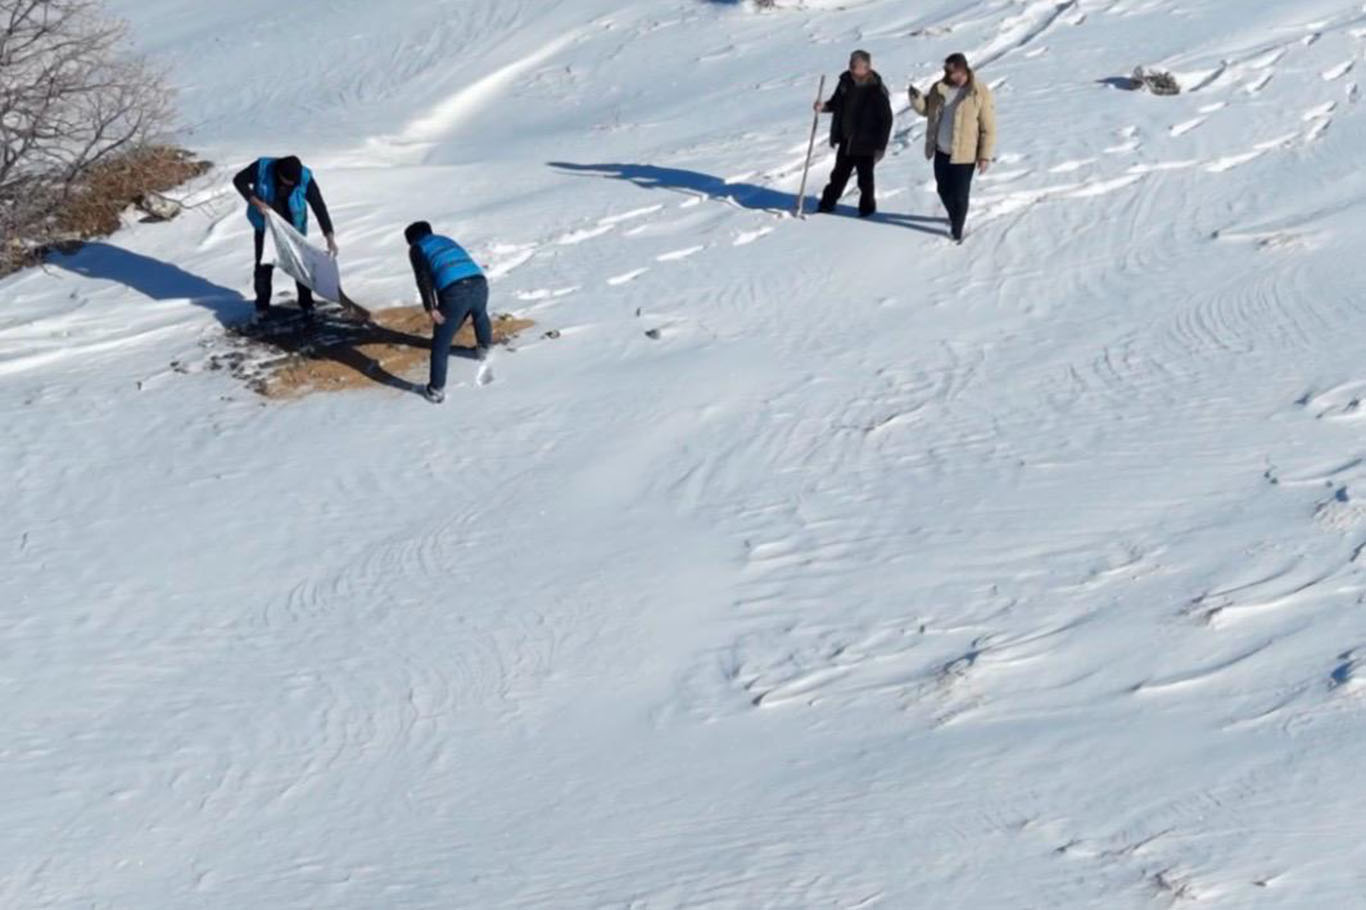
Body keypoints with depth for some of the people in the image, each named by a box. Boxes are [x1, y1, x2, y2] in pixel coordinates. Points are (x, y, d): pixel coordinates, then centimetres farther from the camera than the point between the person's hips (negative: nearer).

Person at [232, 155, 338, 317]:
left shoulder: (305, 179, -27)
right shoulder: (263, 168, -26)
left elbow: (319, 206, -26)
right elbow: (239, 180, -12)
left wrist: (330, 236, -33)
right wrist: (255, 202, -26)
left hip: (293, 227, -1)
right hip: (266, 226, 1)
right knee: (263, 265, 5)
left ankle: (306, 304, 18)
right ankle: (262, 305, 21)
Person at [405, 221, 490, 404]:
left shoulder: (417, 248, 16)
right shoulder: (448, 241, 35)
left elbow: (423, 277, -2)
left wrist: (430, 308, -10)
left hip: (455, 293, -5)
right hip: (479, 284, 6)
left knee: (440, 344, 9)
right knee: (480, 315, 40)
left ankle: (436, 390, 11)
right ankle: (484, 348, 62)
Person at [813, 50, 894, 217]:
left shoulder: (877, 91, -18)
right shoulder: (846, 82, -2)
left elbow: (886, 120, -15)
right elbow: (836, 103, 16)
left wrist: (881, 147, -16)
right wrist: (824, 107, -6)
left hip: (866, 145, -5)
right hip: (846, 141, 5)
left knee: (865, 180, 7)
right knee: (838, 175, 16)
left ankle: (867, 208, 26)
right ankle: (827, 204, 29)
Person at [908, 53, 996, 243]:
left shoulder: (980, 93, -15)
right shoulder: (939, 89, 1)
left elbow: (988, 128, -12)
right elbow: (925, 109, 14)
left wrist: (985, 156, -14)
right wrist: (916, 98, -8)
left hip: (964, 155, -6)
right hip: (941, 152, 6)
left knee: (960, 195, 0)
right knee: (944, 190, 20)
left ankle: (956, 231, 17)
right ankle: (954, 216, 46)